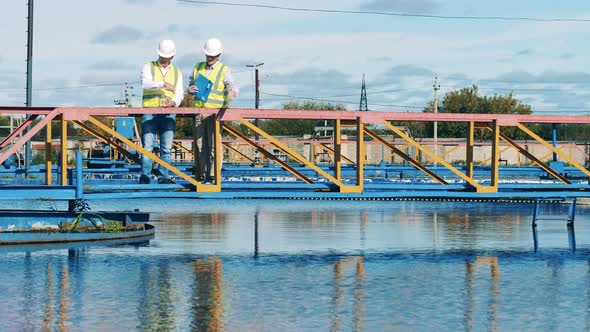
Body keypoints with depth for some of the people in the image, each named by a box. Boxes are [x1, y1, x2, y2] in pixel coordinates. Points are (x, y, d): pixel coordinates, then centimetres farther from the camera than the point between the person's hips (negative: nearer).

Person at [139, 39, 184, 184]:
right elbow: (145, 83, -11)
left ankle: (163, 176, 1)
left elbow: (179, 93, 8)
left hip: (168, 113, 3)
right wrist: (163, 84, -24)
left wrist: (174, 102, -14)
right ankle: (145, 175, -5)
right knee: (147, 145, -7)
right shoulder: (149, 67, 8)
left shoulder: (177, 72, 17)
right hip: (150, 111, -2)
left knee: (166, 147, -1)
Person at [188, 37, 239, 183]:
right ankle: (200, 176, 7)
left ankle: (211, 176, -11)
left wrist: (233, 92, -32)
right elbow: (190, 85, 21)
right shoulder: (198, 67, 17)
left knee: (213, 144, -11)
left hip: (215, 111, -4)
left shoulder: (224, 70, 4)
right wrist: (191, 89, -4)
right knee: (199, 144, 3)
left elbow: (233, 86, -7)